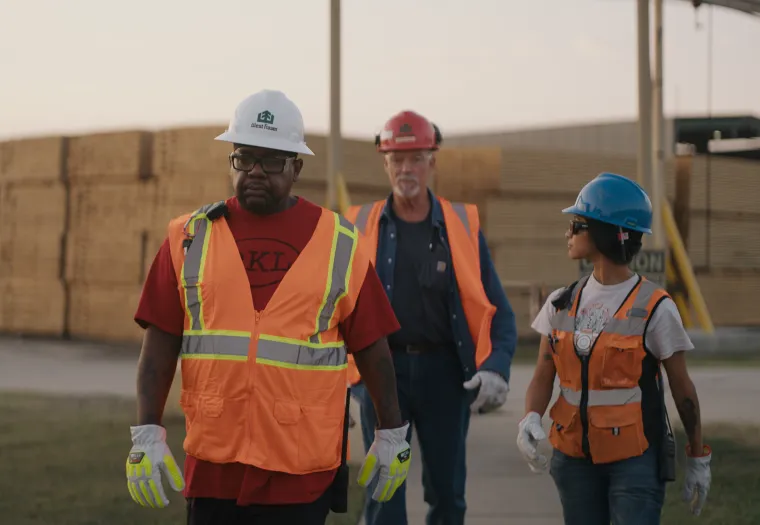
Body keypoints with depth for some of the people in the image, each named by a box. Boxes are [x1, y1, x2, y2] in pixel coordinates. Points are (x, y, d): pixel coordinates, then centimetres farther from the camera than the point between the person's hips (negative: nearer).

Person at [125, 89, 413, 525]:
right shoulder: (190, 238, 5)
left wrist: (392, 435, 8)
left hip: (301, 472, -2)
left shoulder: (339, 244, 3)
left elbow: (371, 348, 6)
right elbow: (160, 345, 3)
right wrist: (147, 436, -4)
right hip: (213, 464, 2)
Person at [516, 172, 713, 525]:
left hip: (635, 459, -5)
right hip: (576, 456, 5)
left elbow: (682, 388, -1)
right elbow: (543, 377, 5)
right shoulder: (562, 304, 5)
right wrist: (531, 419, -16)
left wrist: (698, 459, 3)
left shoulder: (653, 308, -8)